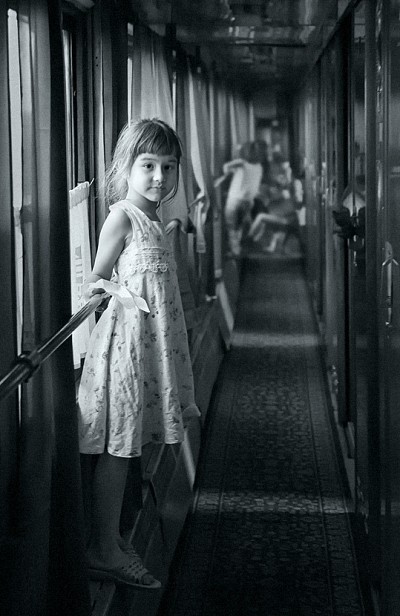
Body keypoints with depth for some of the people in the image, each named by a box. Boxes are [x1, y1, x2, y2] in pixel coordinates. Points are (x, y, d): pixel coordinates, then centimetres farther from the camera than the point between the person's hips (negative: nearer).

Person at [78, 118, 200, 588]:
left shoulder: (151, 219, 13)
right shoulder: (122, 217, -12)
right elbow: (98, 280, -11)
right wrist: (97, 287, -25)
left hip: (150, 342, 9)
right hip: (127, 337, -9)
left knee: (124, 447, 14)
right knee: (118, 448, -4)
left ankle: (108, 538, 22)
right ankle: (104, 552, 3)